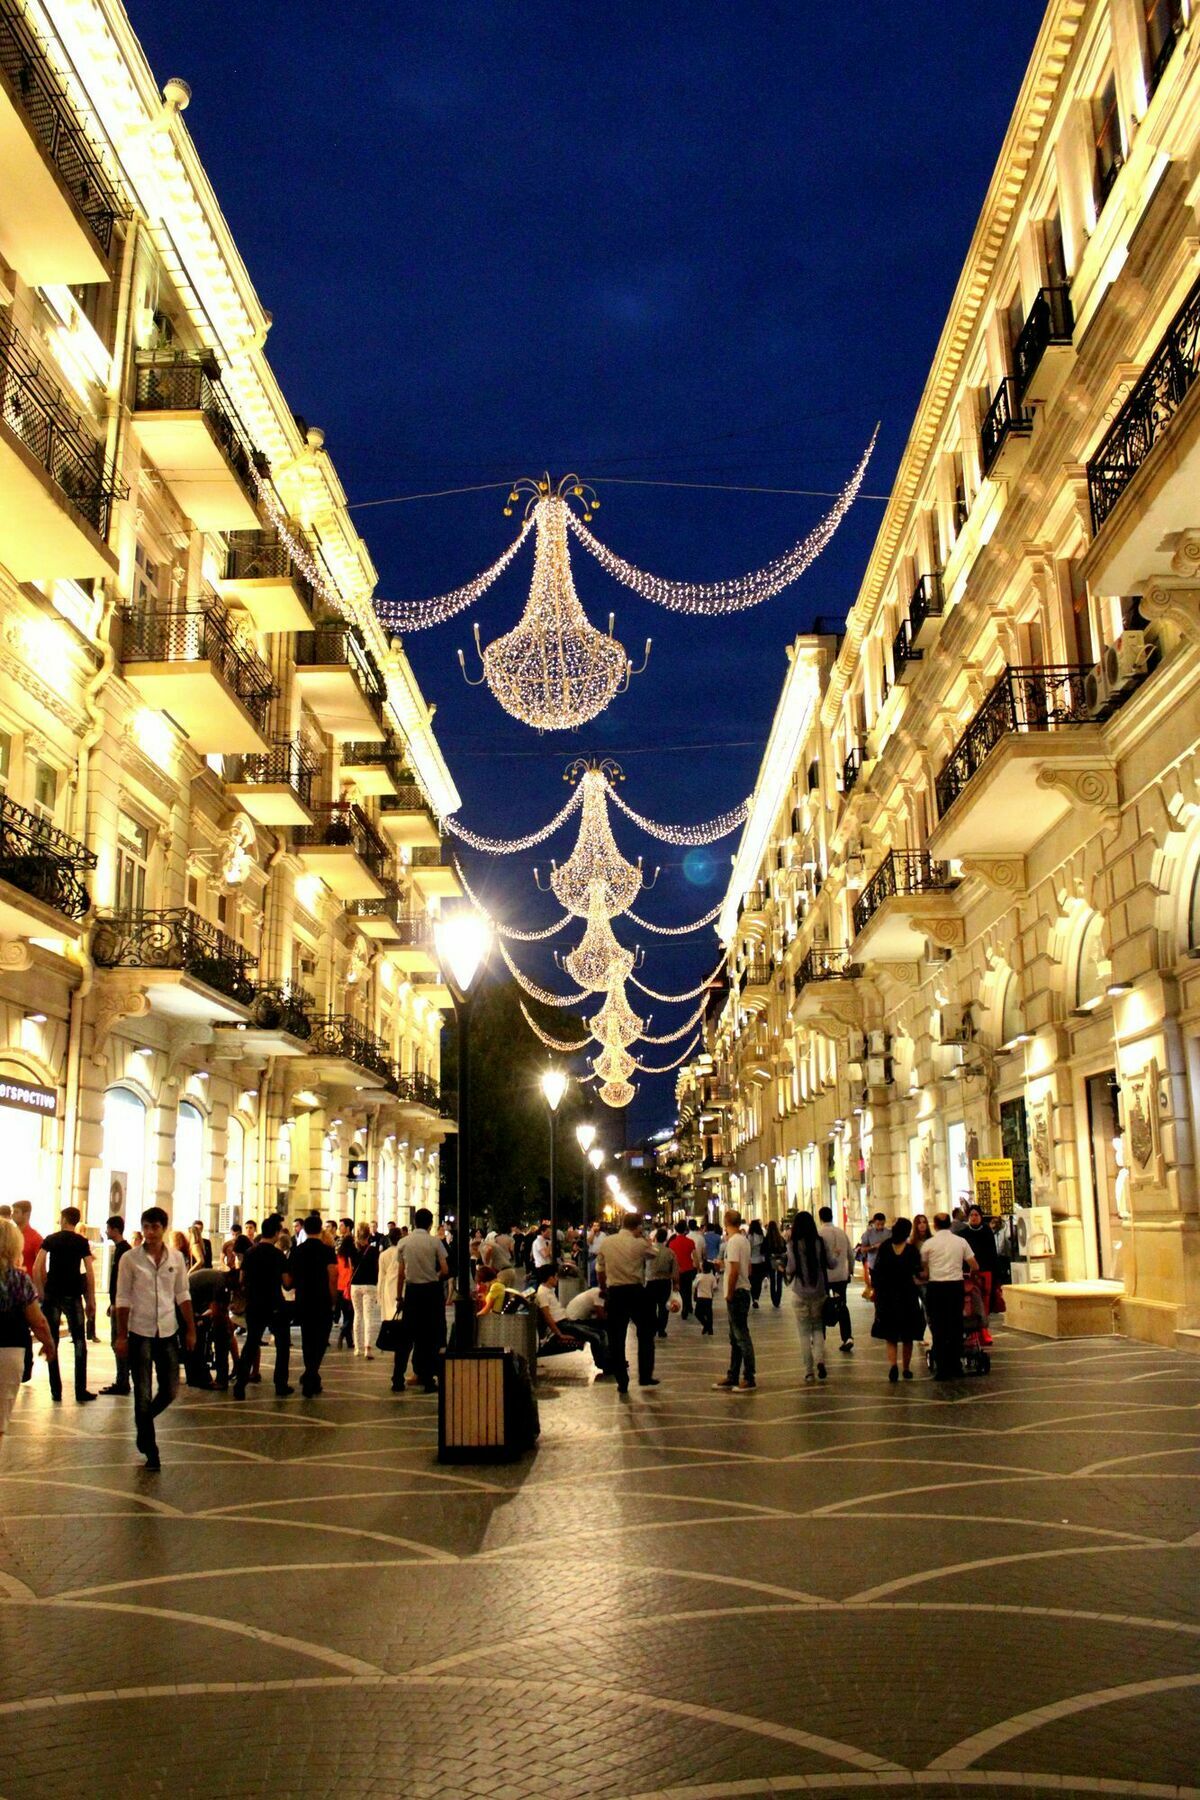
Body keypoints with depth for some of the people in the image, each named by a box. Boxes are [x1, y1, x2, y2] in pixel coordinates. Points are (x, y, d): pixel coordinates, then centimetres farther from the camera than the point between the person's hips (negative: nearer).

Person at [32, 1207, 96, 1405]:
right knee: (79, 1342, 6)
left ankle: (56, 1391, 7)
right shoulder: (82, 1242, 1)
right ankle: (80, 1391, 2)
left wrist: (41, 1293, 2)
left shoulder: (50, 1239, 4)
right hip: (73, 1296, -1)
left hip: (52, 1295, 1)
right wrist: (91, 1300, 1)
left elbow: (37, 1268, -6)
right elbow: (89, 1272, -5)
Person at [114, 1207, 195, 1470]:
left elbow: (183, 1296, 8)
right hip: (140, 1333, -3)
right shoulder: (130, 1259, -5)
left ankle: (144, 1425, 35)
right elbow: (123, 1299, -3)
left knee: (170, 1390, 6)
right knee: (143, 1395, 0)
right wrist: (121, 1336, -5)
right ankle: (150, 1452, 11)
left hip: (168, 1332, 3)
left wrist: (191, 1330, 5)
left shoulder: (176, 1258, 2)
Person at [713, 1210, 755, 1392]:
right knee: (735, 1337, 15)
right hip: (743, 1290, 10)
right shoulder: (744, 1240, 12)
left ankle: (749, 1379, -2)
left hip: (737, 1293, -10)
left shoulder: (733, 1241, -16)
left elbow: (734, 1270, -22)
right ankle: (733, 1377, 21)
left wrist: (729, 1294, -15)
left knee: (742, 1336, -5)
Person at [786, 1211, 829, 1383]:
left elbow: (791, 1268, -12)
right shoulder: (820, 1242, -3)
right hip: (819, 1291, 2)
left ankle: (809, 1371, 7)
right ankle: (820, 1359, -8)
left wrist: (788, 1276, 9)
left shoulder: (793, 1245, -10)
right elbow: (829, 1263, 1)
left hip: (800, 1293, -2)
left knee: (804, 1332, 7)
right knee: (818, 1328, 15)